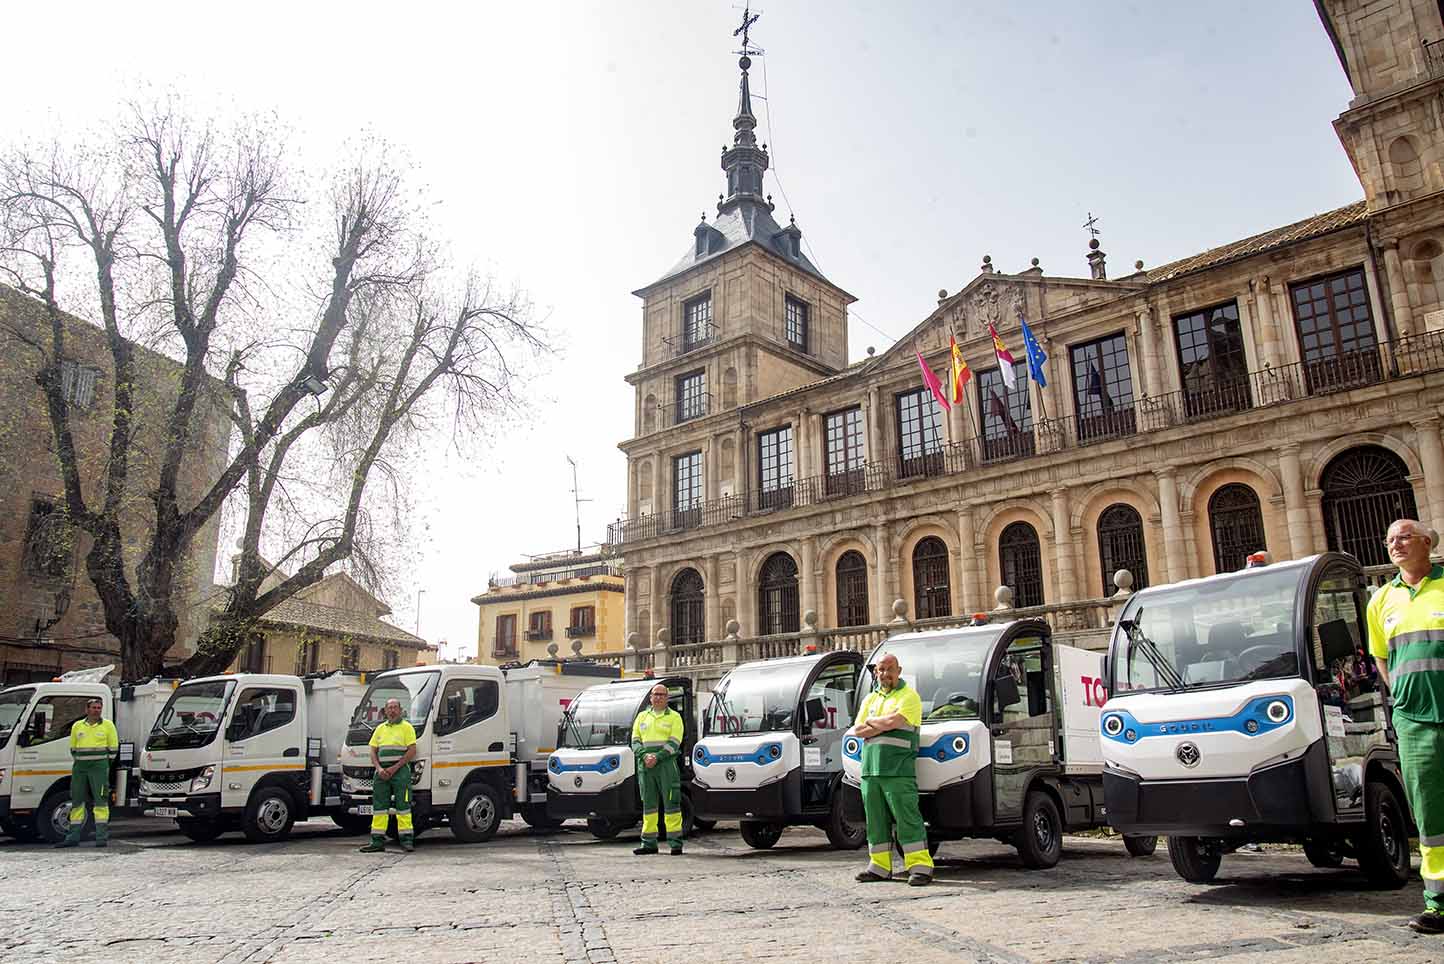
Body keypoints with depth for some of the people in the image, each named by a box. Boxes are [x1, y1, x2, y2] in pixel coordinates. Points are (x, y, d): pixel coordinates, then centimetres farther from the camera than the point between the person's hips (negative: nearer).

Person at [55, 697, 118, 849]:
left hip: (99, 766, -4)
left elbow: (114, 748, 5)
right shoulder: (77, 726, 13)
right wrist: (77, 762, 10)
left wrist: (103, 763, 2)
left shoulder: (108, 725, 4)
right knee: (76, 801, 8)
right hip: (79, 767, 4)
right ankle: (73, 837, 15)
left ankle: (102, 837, -7)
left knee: (101, 801, -7)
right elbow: (73, 749, 20)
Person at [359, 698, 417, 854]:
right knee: (379, 805, 4)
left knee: (402, 805, -6)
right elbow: (373, 752, 15)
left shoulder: (407, 727, 1)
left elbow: (412, 751, -7)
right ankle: (378, 841, 9)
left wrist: (395, 768, -13)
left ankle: (406, 840, -4)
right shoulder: (380, 728, 17)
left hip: (400, 770, -5)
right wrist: (379, 769, -3)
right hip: (382, 772, 5)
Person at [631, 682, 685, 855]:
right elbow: (635, 741, 11)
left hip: (667, 763, -4)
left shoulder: (674, 717, 5)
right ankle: (649, 843, 12)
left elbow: (674, 743, -5)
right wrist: (644, 755, -8)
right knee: (648, 803, 7)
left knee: (671, 803, -5)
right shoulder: (642, 717, 18)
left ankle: (675, 842, -3)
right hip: (645, 765, 4)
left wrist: (657, 757, -16)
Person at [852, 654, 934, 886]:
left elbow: (893, 721, -17)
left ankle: (920, 867, -3)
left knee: (907, 818, -7)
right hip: (870, 769, 7)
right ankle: (880, 866, 20)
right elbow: (857, 731, 9)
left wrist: (871, 722, 0)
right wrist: (883, 725, -5)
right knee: (876, 820, 11)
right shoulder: (870, 699, 19)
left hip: (898, 769, -7)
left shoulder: (909, 696, -1)